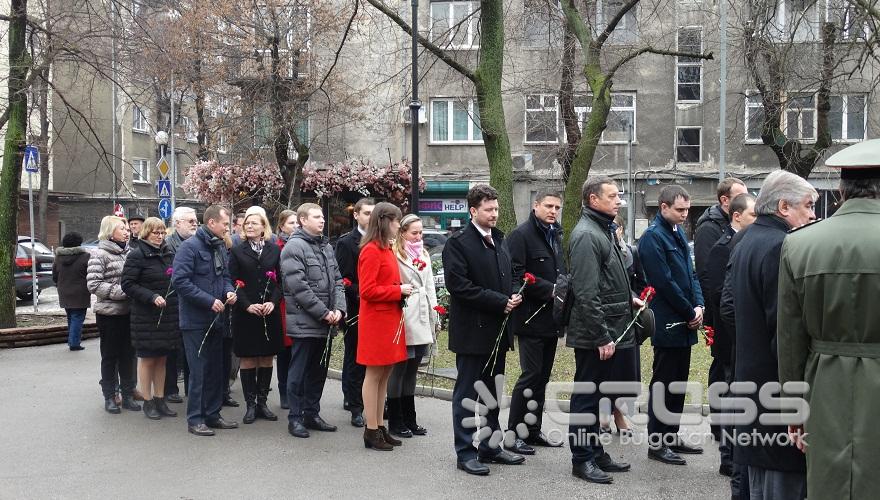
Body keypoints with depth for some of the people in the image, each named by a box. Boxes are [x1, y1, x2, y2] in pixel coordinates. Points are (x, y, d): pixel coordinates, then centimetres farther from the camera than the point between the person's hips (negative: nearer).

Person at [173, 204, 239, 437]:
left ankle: (212, 414, 24)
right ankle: (195, 419, 6)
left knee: (216, 369, 13)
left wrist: (229, 291, -2)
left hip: (216, 319, 8)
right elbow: (181, 281, -20)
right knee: (198, 371, -3)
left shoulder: (220, 247, 11)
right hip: (195, 319, -8)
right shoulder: (190, 246, -13)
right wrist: (209, 301, -21)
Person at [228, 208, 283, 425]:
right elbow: (234, 282, -2)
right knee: (248, 358, 2)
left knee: (266, 358, 6)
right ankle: (250, 404, 9)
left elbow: (280, 281, 4)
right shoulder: (237, 251, 4)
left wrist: (273, 302, -11)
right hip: (244, 313, -1)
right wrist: (248, 305, -14)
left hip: (269, 312, 2)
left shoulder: (275, 250, 7)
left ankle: (262, 402, 15)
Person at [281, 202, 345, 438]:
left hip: (326, 323, 8)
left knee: (318, 371, 14)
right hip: (305, 323, -8)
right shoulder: (294, 247, -11)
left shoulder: (326, 246, 15)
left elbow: (337, 281, 13)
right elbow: (299, 287, -18)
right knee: (300, 372, 1)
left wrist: (338, 309, -3)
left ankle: (312, 414, 25)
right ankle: (295, 418, 10)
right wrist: (324, 313, -16)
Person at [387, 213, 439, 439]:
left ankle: (409, 420, 20)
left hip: (422, 322, 8)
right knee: (399, 371, 0)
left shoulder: (424, 255, 17)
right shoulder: (395, 255, -8)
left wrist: (435, 318, 17)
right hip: (404, 320, -7)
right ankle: (395, 422, 9)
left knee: (411, 372, 13)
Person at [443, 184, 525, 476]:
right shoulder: (458, 243, -10)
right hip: (473, 331, -8)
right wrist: (500, 302, -17)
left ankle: (490, 447, 25)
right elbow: (460, 286, -18)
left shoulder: (498, 241, 15)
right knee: (467, 393, 1)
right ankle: (465, 452, 8)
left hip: (497, 331, 8)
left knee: (492, 393, 15)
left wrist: (512, 297, 0)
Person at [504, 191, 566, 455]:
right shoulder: (521, 235, -10)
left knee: (542, 376, 12)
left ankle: (533, 430, 22)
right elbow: (517, 275, -19)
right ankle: (513, 434, 2)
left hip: (551, 318, 8)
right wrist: (550, 290, -18)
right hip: (532, 317, -8)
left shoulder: (555, 236, 16)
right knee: (531, 375, -6)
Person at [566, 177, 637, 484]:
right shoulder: (586, 235, -17)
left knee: (600, 395, 17)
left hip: (614, 331, 10)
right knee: (587, 398, 1)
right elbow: (586, 293, -23)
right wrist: (602, 337, -22)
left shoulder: (605, 230, 15)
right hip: (595, 336, -10)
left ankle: (595, 453, 28)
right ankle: (582, 460, 11)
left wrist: (628, 298, 10)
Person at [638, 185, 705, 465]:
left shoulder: (678, 233, 14)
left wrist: (699, 305, 1)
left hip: (684, 323, 9)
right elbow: (665, 283, -18)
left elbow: (690, 273, 16)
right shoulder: (653, 237, -14)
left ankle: (672, 437, 25)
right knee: (663, 384, -1)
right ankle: (657, 444, 7)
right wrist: (690, 313, -11)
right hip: (668, 324, -9)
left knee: (678, 383, 15)